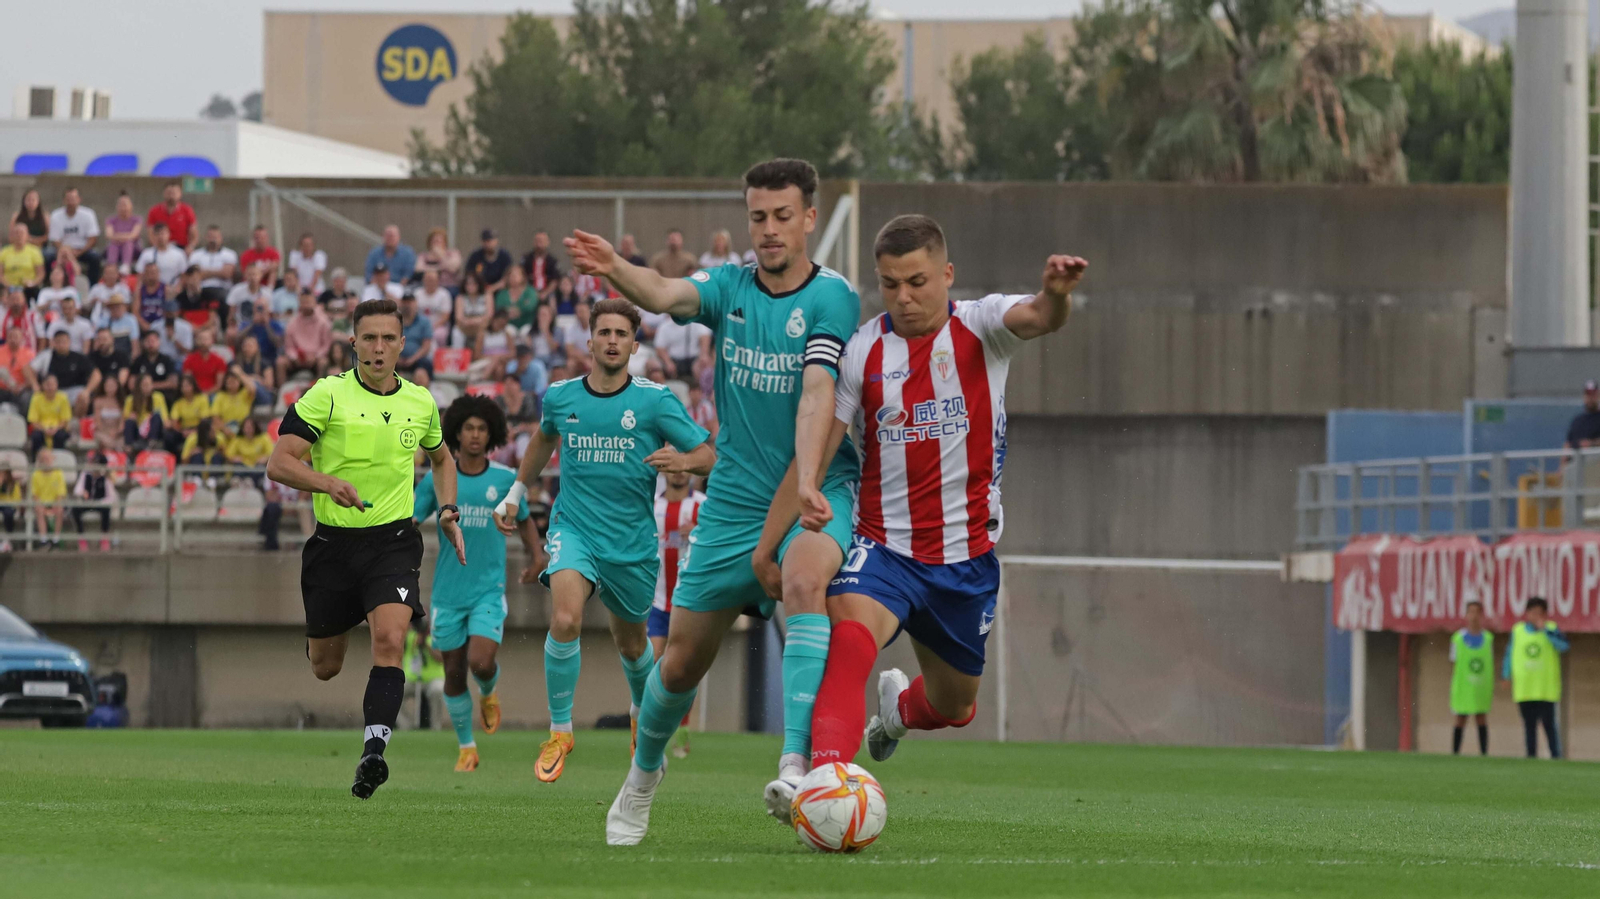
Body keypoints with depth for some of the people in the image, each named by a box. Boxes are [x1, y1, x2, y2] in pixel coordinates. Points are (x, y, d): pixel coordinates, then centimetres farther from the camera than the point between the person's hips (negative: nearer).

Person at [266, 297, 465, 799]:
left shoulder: (420, 403, 5)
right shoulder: (328, 395, -8)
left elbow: (441, 458, 27)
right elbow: (279, 463, -12)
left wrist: (448, 512, 12)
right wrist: (329, 483, -29)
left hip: (394, 541, 1)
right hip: (333, 544, -1)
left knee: (390, 640, -24)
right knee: (325, 668, 10)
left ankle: (373, 751, -28)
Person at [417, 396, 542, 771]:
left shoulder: (506, 479, -1)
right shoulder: (438, 479, -1)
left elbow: (524, 521, 15)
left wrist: (535, 557, 2)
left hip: (489, 590, -1)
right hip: (448, 593, 1)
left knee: (481, 663, -19)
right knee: (454, 673, 5)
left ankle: (489, 693, 18)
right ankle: (466, 747, 21)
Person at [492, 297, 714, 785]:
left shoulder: (655, 401, -8)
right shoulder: (560, 397, 1)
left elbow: (709, 456, -8)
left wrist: (681, 460, -30)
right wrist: (516, 494, 30)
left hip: (633, 542, 0)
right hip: (574, 528, 0)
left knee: (631, 645, 15)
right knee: (565, 619, -26)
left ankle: (643, 713, 49)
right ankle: (559, 731, -11)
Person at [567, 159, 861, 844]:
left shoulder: (831, 298, -8)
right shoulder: (730, 287, 2)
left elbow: (817, 393, -21)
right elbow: (667, 295, -19)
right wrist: (615, 270, -42)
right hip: (734, 502, 4)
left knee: (806, 579, -37)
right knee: (682, 661, 8)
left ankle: (795, 769, -46)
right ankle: (643, 774, 39)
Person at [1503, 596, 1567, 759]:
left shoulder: (1551, 629, 0)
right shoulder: (1517, 631, 8)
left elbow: (1563, 646, -17)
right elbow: (1510, 654, 14)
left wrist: (1545, 630, -20)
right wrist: (1506, 676, 10)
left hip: (1546, 689, -3)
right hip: (1524, 689, 3)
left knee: (1548, 723, -6)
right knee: (1529, 724, 7)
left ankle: (1556, 754, -2)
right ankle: (1531, 755, 11)